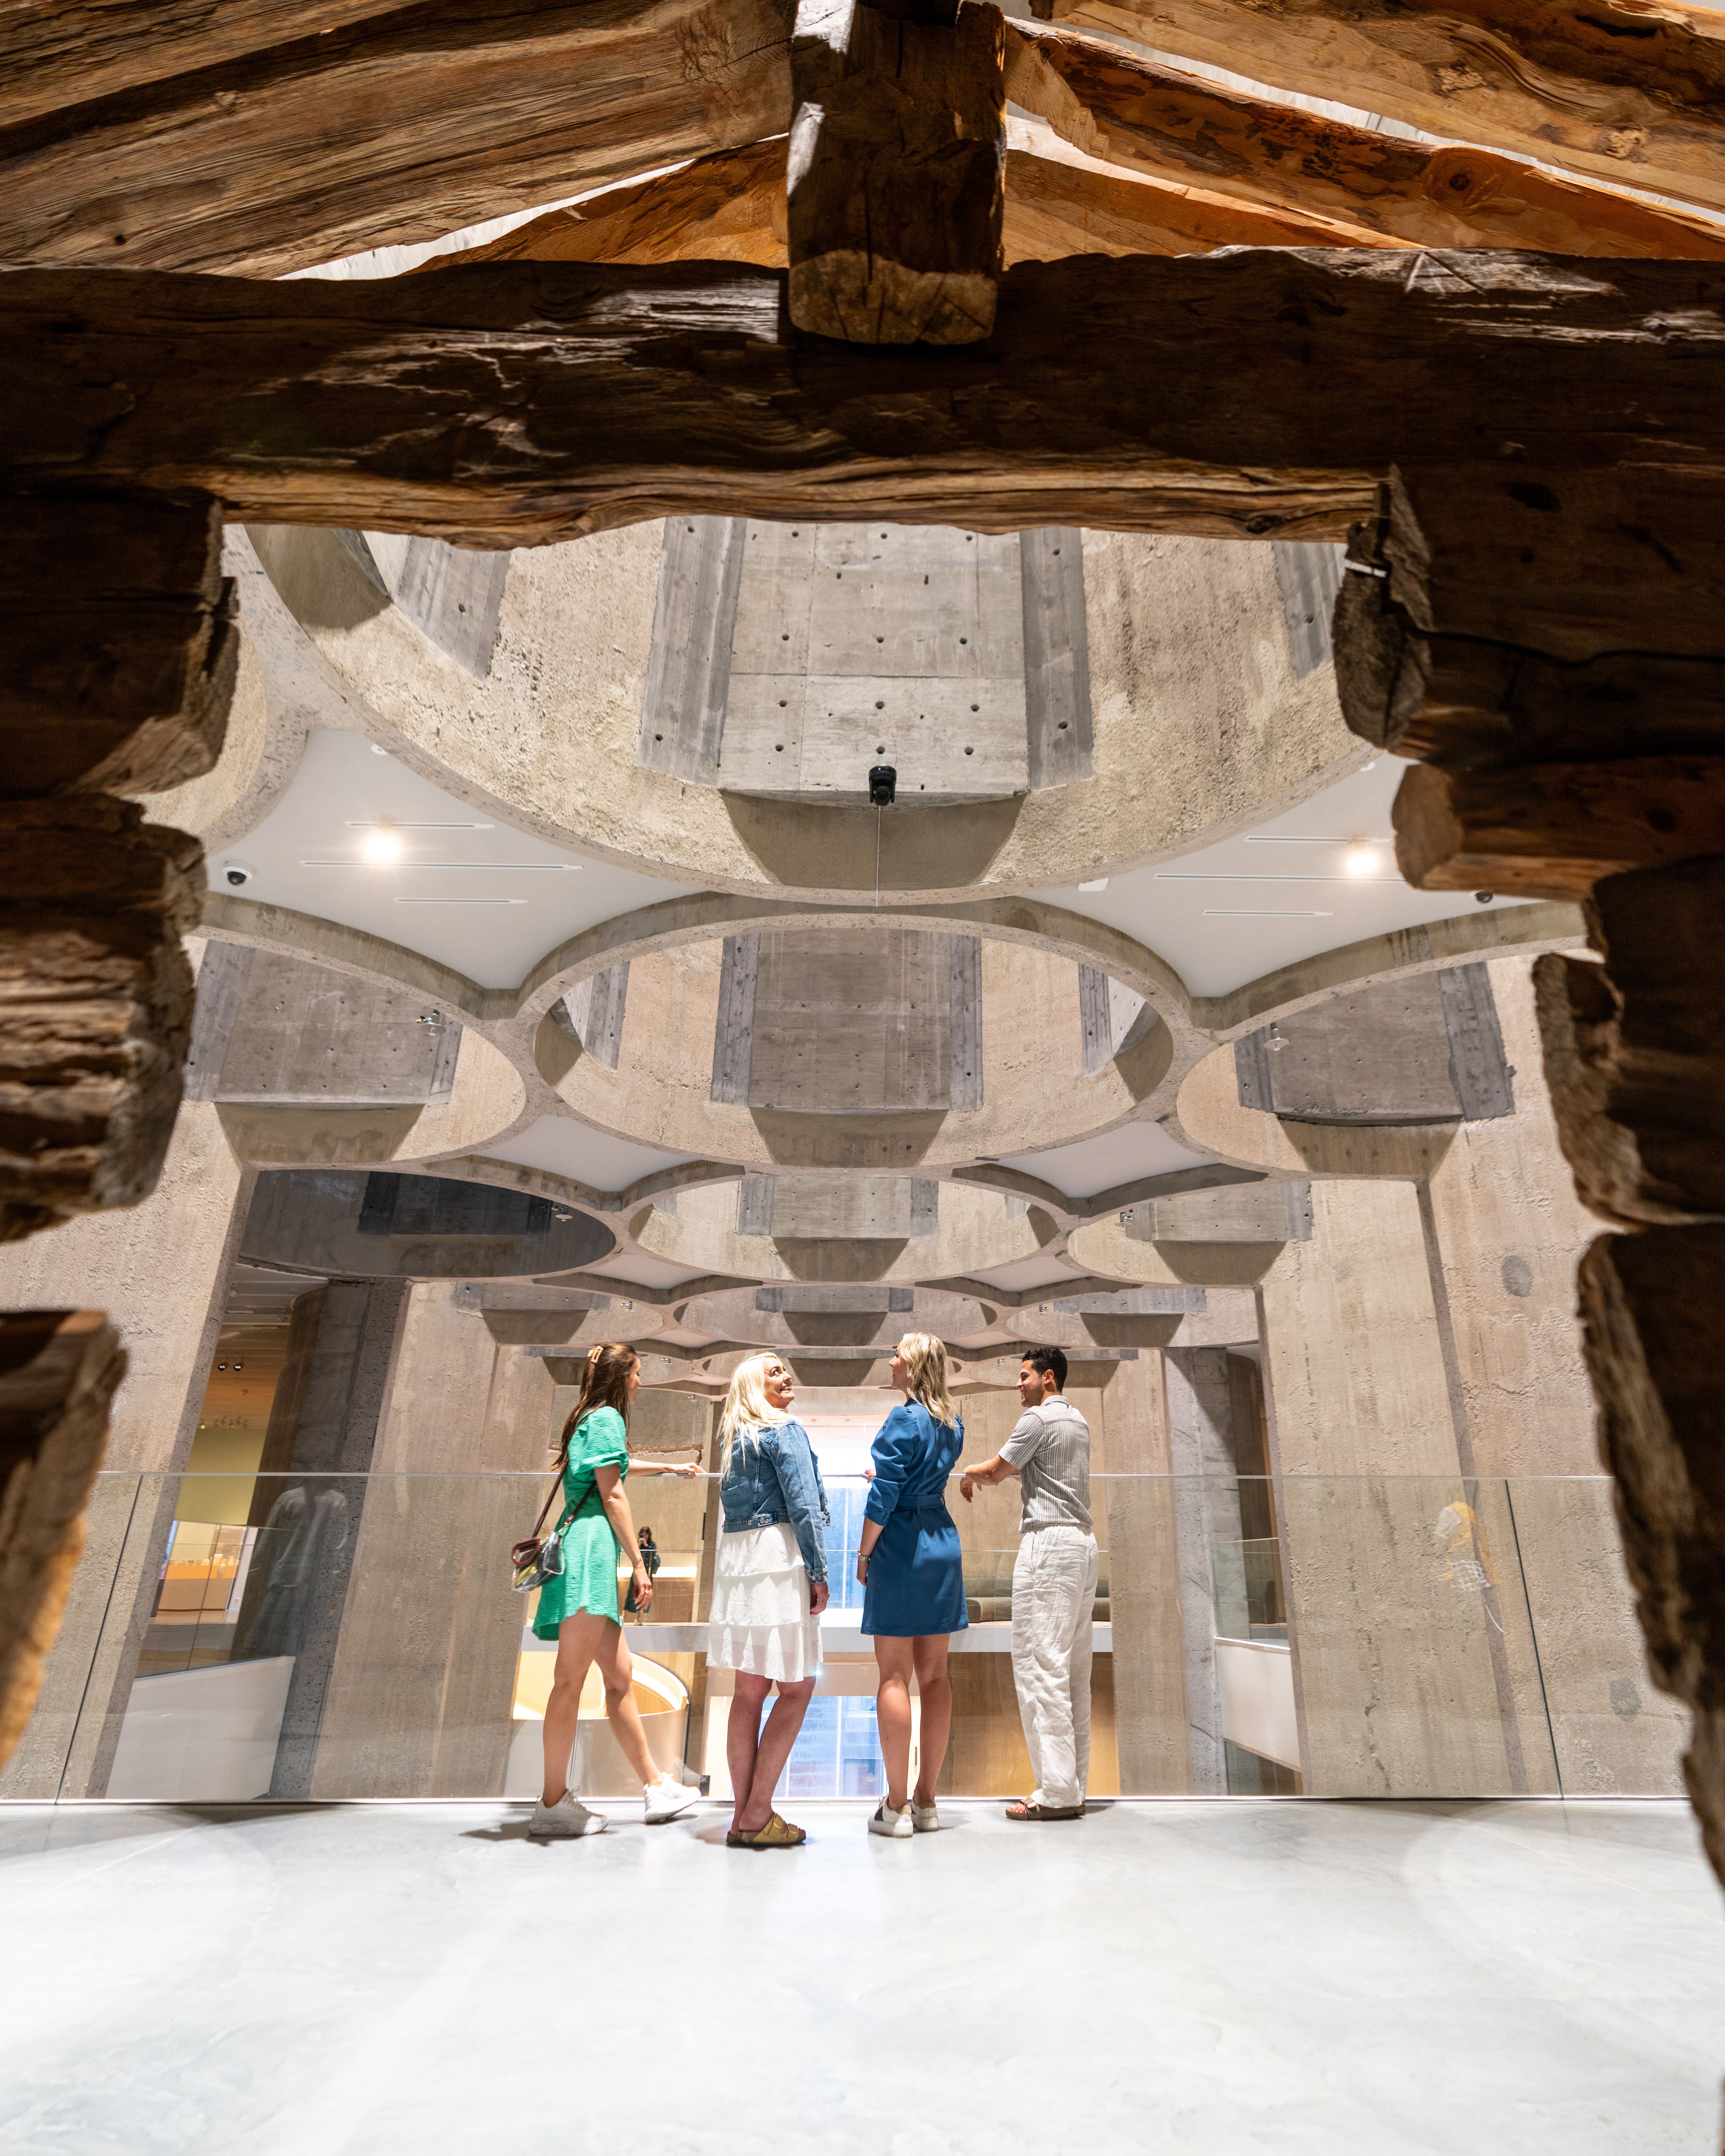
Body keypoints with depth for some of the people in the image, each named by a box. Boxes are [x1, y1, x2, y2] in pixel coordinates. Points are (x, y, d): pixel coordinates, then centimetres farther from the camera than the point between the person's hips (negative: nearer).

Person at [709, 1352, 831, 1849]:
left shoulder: (735, 1438, 18)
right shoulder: (786, 1431, -7)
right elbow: (804, 1505, -13)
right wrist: (819, 1573, -10)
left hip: (736, 1559, 8)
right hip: (777, 1559, -8)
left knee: (750, 1687, 12)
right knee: (798, 1686, 1)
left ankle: (744, 1815, 17)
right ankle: (757, 1816, 2)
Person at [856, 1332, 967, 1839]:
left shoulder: (904, 1420, -14)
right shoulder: (952, 1424, 8)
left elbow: (884, 1498, -16)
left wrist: (863, 1554, -5)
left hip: (900, 1549, -7)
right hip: (943, 1547, 7)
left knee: (894, 1676, 1)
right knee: (935, 1675, 11)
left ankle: (896, 1806, 6)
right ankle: (926, 1801, 19)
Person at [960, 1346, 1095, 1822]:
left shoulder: (1039, 1418, -9)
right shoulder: (1078, 1422, 18)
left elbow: (997, 1472, -2)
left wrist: (967, 1476, 17)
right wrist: (977, 1474, 22)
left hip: (1049, 1543, -9)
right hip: (1083, 1544, 9)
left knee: (1040, 1666, -6)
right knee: (1074, 1671, 10)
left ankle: (1056, 1792, -5)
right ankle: (1074, 1787, 14)